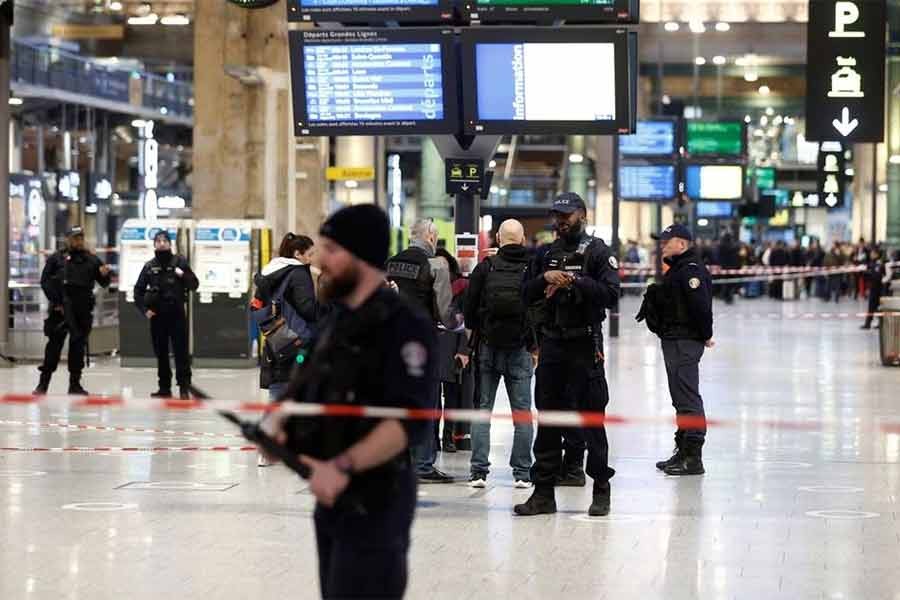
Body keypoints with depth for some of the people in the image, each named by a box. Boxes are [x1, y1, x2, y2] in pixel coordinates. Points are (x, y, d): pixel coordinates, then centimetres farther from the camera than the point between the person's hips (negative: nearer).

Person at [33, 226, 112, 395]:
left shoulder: (91, 259, 10)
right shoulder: (56, 259, 4)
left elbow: (104, 283, 10)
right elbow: (45, 281, 0)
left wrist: (105, 275, -14)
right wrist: (55, 302, -8)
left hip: (83, 311, 2)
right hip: (61, 309, -2)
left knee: (78, 345, 6)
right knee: (54, 344, -3)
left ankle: (75, 384, 13)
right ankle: (43, 383, 1)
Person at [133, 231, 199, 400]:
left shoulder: (179, 262, 0)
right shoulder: (150, 266, 6)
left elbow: (194, 285, 1)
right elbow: (138, 290, 12)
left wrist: (183, 275, -17)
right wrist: (144, 309, 1)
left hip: (177, 313, -3)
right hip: (157, 315, 3)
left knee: (181, 352, -4)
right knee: (161, 353, 8)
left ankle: (184, 388, -2)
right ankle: (164, 388, 16)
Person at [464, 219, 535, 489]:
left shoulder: (485, 267, -3)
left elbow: (470, 309, -1)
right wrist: (535, 344, 8)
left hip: (488, 347, 0)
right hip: (520, 349, 0)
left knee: (482, 409, 6)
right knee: (522, 411, 6)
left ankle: (478, 471, 0)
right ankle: (522, 473, 5)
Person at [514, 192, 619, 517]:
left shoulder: (597, 251, -1)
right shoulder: (548, 253, 15)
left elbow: (610, 293, -12)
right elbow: (526, 294, 11)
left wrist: (573, 282, -17)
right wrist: (545, 277, -8)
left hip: (584, 344, -5)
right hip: (552, 343, 5)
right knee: (548, 418, 7)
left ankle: (601, 490, 5)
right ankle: (544, 492, 11)